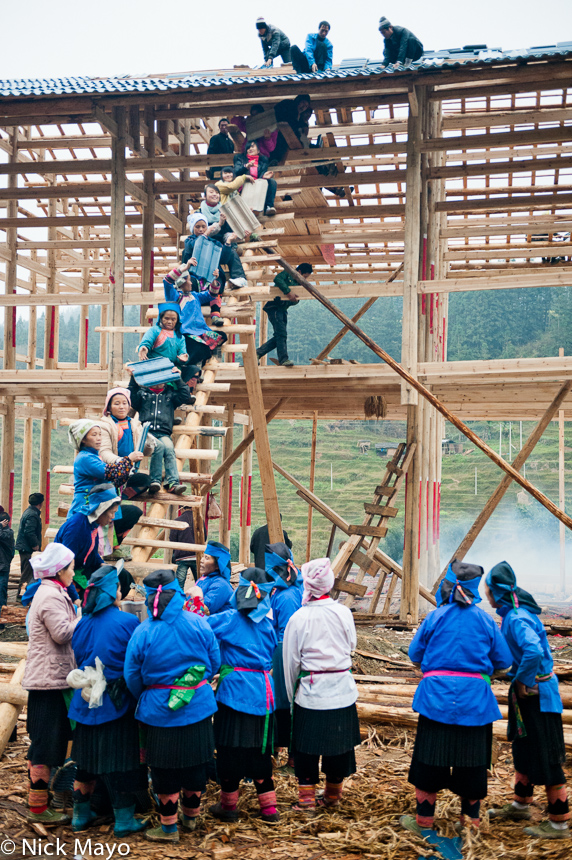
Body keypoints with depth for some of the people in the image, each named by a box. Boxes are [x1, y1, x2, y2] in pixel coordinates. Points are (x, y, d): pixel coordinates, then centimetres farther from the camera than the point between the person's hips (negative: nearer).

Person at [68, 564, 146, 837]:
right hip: (118, 702, -5)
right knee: (120, 759, 6)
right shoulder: (126, 622, -16)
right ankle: (123, 819, 14)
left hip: (86, 700, 5)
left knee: (86, 757, 17)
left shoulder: (83, 624, 0)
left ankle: (81, 814, 28)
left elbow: (78, 658, 11)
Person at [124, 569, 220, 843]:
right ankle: (191, 815, 37)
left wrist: (144, 698, 15)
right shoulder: (198, 624, -10)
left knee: (165, 768, 11)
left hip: (159, 711, -2)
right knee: (196, 762, 19)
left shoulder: (142, 632, -14)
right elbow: (214, 661, -1)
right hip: (199, 707, 3)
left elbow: (132, 676, -5)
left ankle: (169, 826, 21)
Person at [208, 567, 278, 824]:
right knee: (258, 749, 13)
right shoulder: (266, 622, 5)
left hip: (233, 690, -4)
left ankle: (228, 805, 19)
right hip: (262, 693, 4)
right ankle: (269, 808, 17)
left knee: (230, 747, 8)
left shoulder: (228, 619, -8)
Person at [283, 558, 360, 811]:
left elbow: (291, 661, -4)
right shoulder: (343, 613, -7)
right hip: (342, 690, 3)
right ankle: (333, 794, 28)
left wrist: (292, 694, 8)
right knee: (339, 742, 15)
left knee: (306, 745, 11)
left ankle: (307, 797, 15)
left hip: (311, 691, -3)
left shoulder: (299, 618, -12)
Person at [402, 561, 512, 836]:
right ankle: (471, 818, 25)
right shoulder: (485, 620, -2)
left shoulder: (435, 617, -6)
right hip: (475, 700, 1)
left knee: (431, 757, 8)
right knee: (472, 759, 13)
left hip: (437, 697, -1)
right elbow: (503, 661, 4)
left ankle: (423, 819, 18)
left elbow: (415, 654, 1)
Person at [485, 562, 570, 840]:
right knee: (523, 749, 21)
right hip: (525, 691, 10)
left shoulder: (517, 618, -25)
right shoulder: (511, 613, 6)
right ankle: (520, 806, 37)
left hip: (537, 692, -10)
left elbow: (534, 651, -39)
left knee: (546, 757, 1)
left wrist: (523, 681, -26)